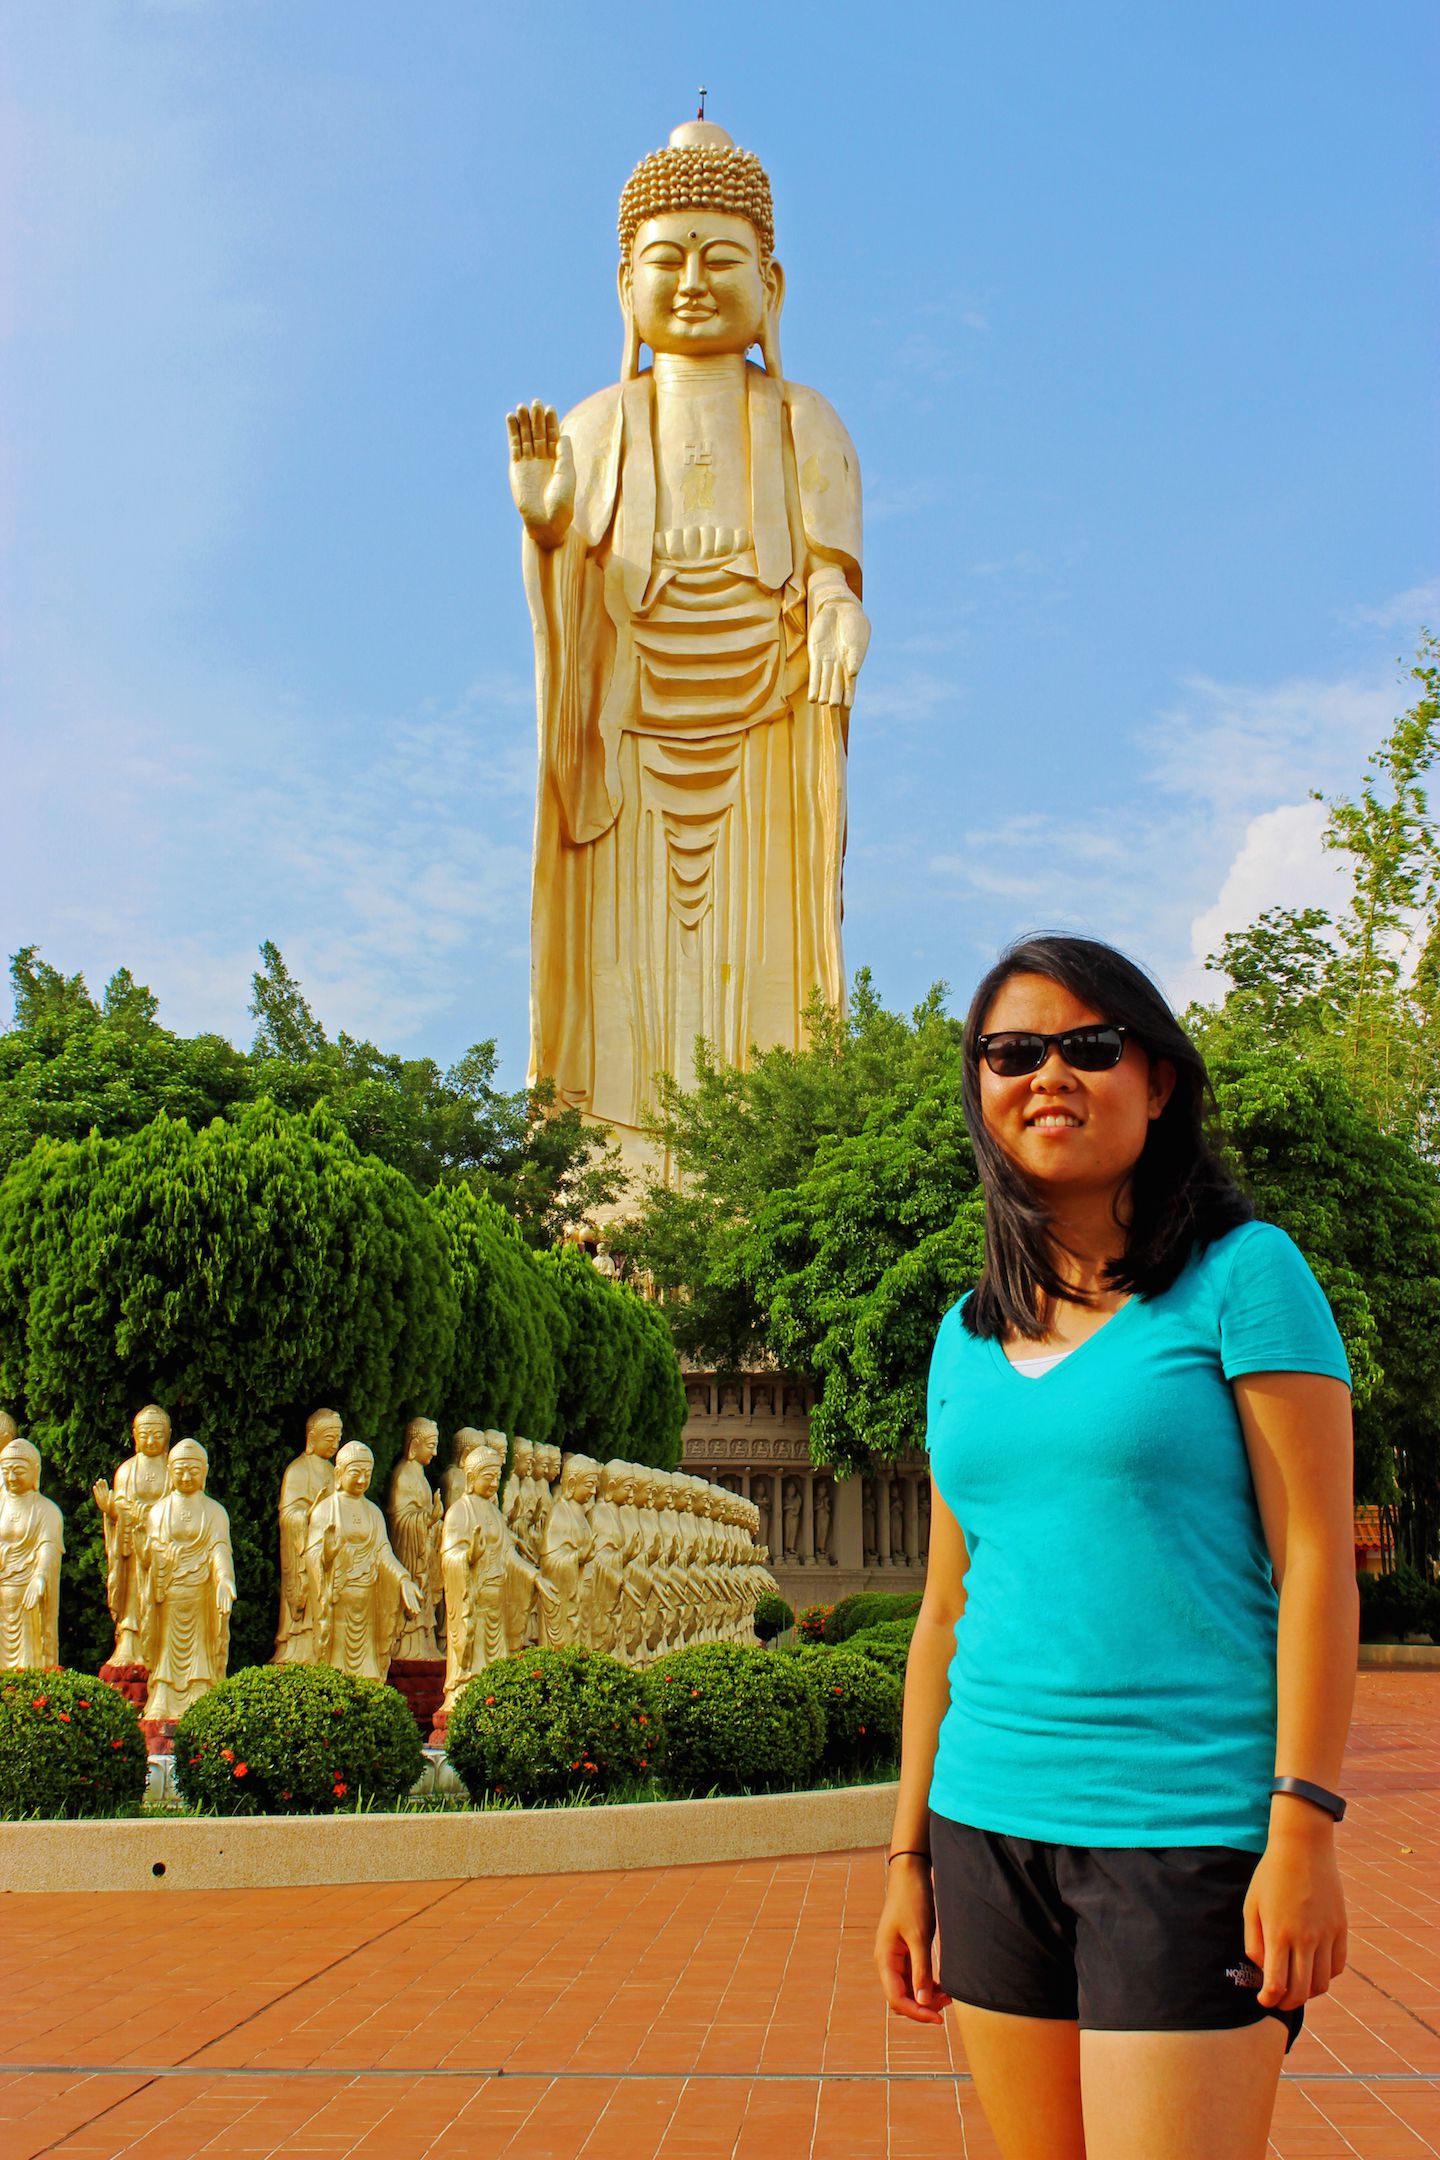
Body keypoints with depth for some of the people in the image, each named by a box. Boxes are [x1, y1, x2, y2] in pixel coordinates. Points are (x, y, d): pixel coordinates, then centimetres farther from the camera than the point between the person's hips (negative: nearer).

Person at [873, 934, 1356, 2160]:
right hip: (990, 1827, 5)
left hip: (1189, 1829, -5)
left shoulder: (1245, 1275, -2)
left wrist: (1305, 1827, -13)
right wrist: (909, 1852, 14)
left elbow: (1315, 1562, -7)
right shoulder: (968, 1338, 12)